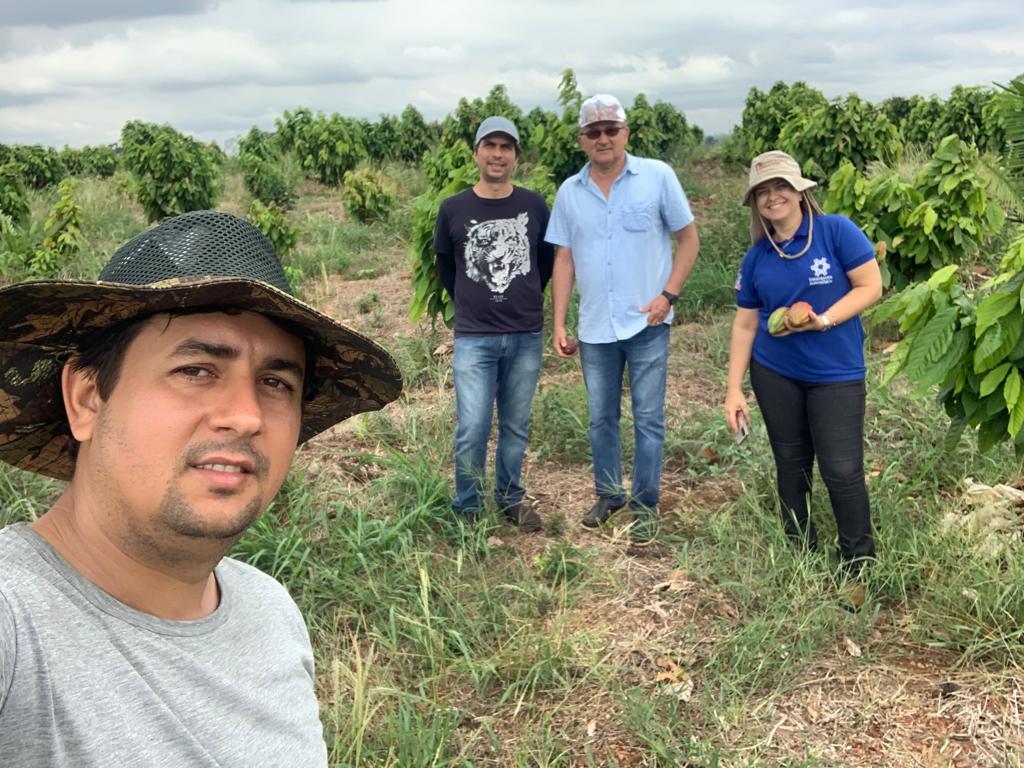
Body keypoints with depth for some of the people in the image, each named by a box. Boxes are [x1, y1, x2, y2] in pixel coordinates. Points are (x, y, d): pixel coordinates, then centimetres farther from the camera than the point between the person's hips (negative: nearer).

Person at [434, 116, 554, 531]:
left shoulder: (534, 205, 1)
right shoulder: (453, 209, -2)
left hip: (526, 337, 2)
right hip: (474, 338, -1)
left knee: (516, 427, 12)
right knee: (471, 430, -4)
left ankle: (511, 498, 30)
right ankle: (467, 509, 15)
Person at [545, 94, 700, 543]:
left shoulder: (657, 176, -4)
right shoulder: (569, 192, 5)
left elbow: (688, 239, 0)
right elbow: (563, 260, 7)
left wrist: (669, 294, -11)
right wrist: (558, 324, 3)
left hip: (647, 323, -3)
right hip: (594, 328, 3)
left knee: (648, 419, 4)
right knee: (601, 419, 14)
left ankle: (645, 505, 18)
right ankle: (608, 494, 32)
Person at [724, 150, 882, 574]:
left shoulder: (837, 231, -9)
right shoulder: (756, 258, 2)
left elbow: (871, 287, -9)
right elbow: (745, 324, 5)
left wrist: (823, 320, -24)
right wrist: (734, 388, 1)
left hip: (836, 375, -3)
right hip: (774, 374, 4)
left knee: (842, 470, -2)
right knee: (791, 464, 14)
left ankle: (859, 564, 17)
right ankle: (798, 548, 32)